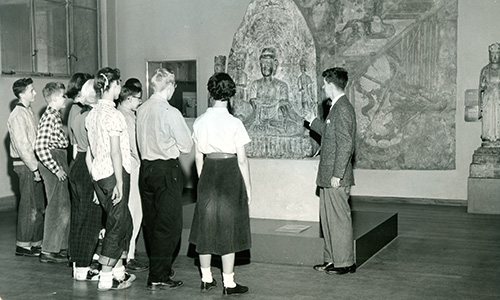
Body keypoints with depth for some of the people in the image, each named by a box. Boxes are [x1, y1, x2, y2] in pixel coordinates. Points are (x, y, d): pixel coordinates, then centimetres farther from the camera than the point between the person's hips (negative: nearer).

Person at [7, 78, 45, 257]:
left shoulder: (28, 111, 15)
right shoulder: (18, 115, -14)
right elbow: (22, 145, -18)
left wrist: (37, 165, 14)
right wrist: (34, 168, -17)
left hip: (33, 163, 9)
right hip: (25, 166, -9)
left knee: (39, 206, 12)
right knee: (29, 206, -3)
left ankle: (36, 242, 21)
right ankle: (23, 245, 6)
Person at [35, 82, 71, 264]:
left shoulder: (56, 115, 14)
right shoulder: (49, 117, -16)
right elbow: (40, 148, -23)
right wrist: (56, 169, -21)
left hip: (59, 163, 10)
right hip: (53, 162, -10)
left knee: (64, 206, 15)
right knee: (57, 208, -6)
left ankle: (60, 247, 25)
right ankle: (48, 252, 1)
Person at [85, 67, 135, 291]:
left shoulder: (92, 114, 11)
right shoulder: (113, 115, -15)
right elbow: (115, 151, -18)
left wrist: (95, 177, 19)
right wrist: (120, 182, -17)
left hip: (97, 172, 9)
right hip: (113, 173, -9)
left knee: (125, 222, 18)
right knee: (117, 224, 0)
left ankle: (118, 271, 25)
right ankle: (105, 278, 5)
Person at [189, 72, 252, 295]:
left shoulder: (200, 121, 1)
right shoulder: (234, 123, -12)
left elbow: (198, 156, 6)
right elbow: (242, 160, -10)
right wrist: (248, 188, -1)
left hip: (208, 173, 4)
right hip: (230, 174, -4)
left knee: (206, 226, 14)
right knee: (228, 227, 4)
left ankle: (206, 279, 23)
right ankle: (228, 283, 9)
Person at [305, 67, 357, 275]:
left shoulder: (343, 109, -17)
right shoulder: (337, 107, 14)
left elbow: (345, 144, -21)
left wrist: (337, 174, -21)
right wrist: (313, 122, 34)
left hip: (337, 179, -10)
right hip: (328, 177, 10)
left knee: (339, 219, -1)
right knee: (327, 218, 15)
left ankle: (345, 263, 9)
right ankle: (332, 259, 25)